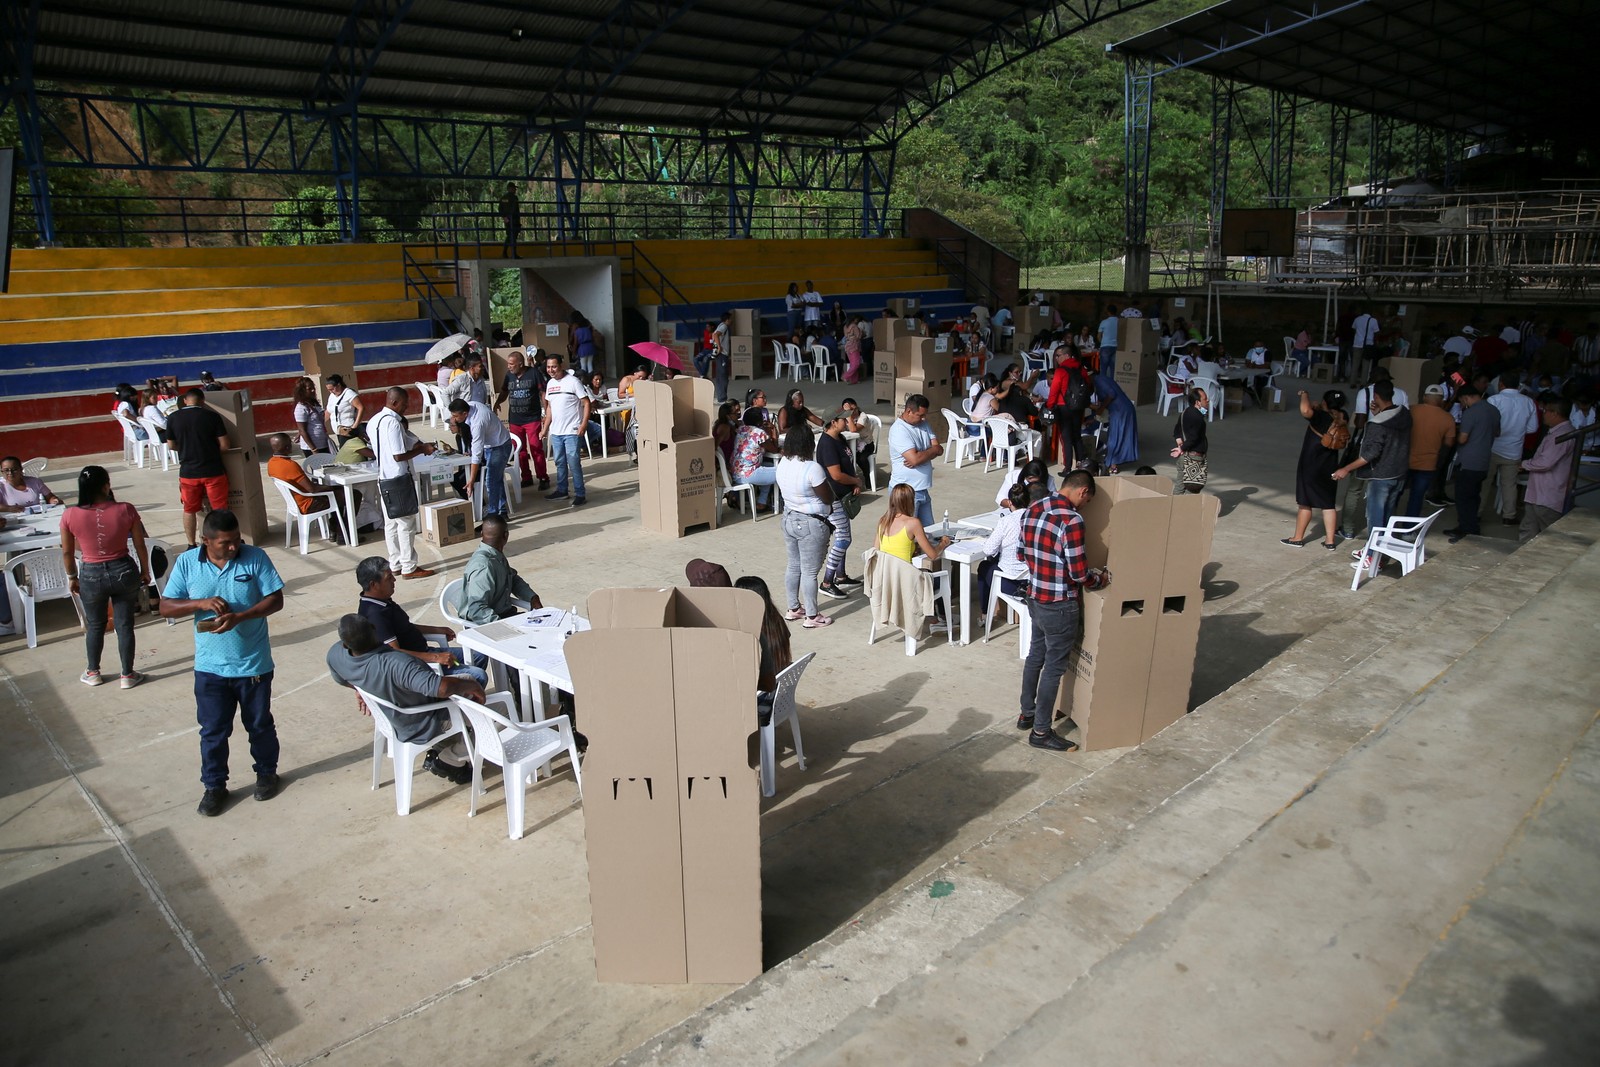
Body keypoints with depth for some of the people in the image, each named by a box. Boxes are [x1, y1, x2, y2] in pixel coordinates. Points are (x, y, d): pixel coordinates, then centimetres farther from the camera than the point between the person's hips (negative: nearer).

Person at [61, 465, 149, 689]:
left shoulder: (70, 515, -14)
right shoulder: (126, 510, -16)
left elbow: (67, 552, -2)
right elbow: (140, 546, -6)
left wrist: (72, 577, 15)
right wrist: (145, 571, 10)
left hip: (91, 575, 1)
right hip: (123, 571, -1)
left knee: (94, 625, 21)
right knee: (124, 625, 12)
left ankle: (93, 673, 37)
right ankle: (128, 675, 23)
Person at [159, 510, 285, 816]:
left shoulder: (255, 558, -10)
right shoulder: (186, 563, -5)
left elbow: (276, 600, -11)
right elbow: (166, 608, -3)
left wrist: (240, 616, -25)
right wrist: (201, 603, -21)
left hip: (254, 664, -1)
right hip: (210, 667, 1)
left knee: (260, 724, 15)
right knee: (213, 730, 12)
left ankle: (267, 772, 37)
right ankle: (214, 786, 30)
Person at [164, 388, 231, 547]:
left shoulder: (173, 418, -2)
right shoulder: (212, 416, -9)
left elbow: (172, 446, 7)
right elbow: (224, 445, -8)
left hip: (188, 471, 2)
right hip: (213, 470, -2)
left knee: (190, 510, 15)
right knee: (220, 508, 9)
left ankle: (191, 545, 21)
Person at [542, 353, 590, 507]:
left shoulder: (573, 382, -10)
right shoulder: (550, 384, 11)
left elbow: (586, 403, -10)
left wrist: (583, 424, -19)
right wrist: (545, 429, 17)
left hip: (571, 431, -7)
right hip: (555, 431, 7)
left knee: (573, 463, -7)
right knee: (560, 463, 15)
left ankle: (580, 495, -2)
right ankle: (561, 491, 26)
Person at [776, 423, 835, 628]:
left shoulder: (782, 464, -3)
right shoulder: (812, 468, -25)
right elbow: (828, 499, -15)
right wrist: (824, 483, 3)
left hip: (788, 518, 8)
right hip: (811, 524, -8)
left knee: (794, 565, 20)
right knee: (810, 571, 2)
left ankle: (794, 608, 32)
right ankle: (812, 617, 12)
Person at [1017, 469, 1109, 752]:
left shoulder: (1031, 510, 1)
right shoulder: (1071, 520, -24)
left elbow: (1022, 553, 13)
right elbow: (1079, 573, -22)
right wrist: (1101, 580, -3)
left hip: (1035, 598, 8)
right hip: (1060, 606, -8)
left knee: (1035, 655, 23)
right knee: (1054, 667, 5)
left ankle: (1027, 714, 37)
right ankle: (1041, 731, 15)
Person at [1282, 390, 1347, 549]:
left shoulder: (1321, 417, -21)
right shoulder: (1343, 419, -2)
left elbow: (1305, 410, -40)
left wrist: (1304, 395, -22)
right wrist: (1318, 408, 14)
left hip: (1310, 467, -6)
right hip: (1330, 468, 6)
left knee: (1305, 503, 5)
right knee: (1328, 504, 12)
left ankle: (1298, 538, 15)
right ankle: (1330, 540, 13)